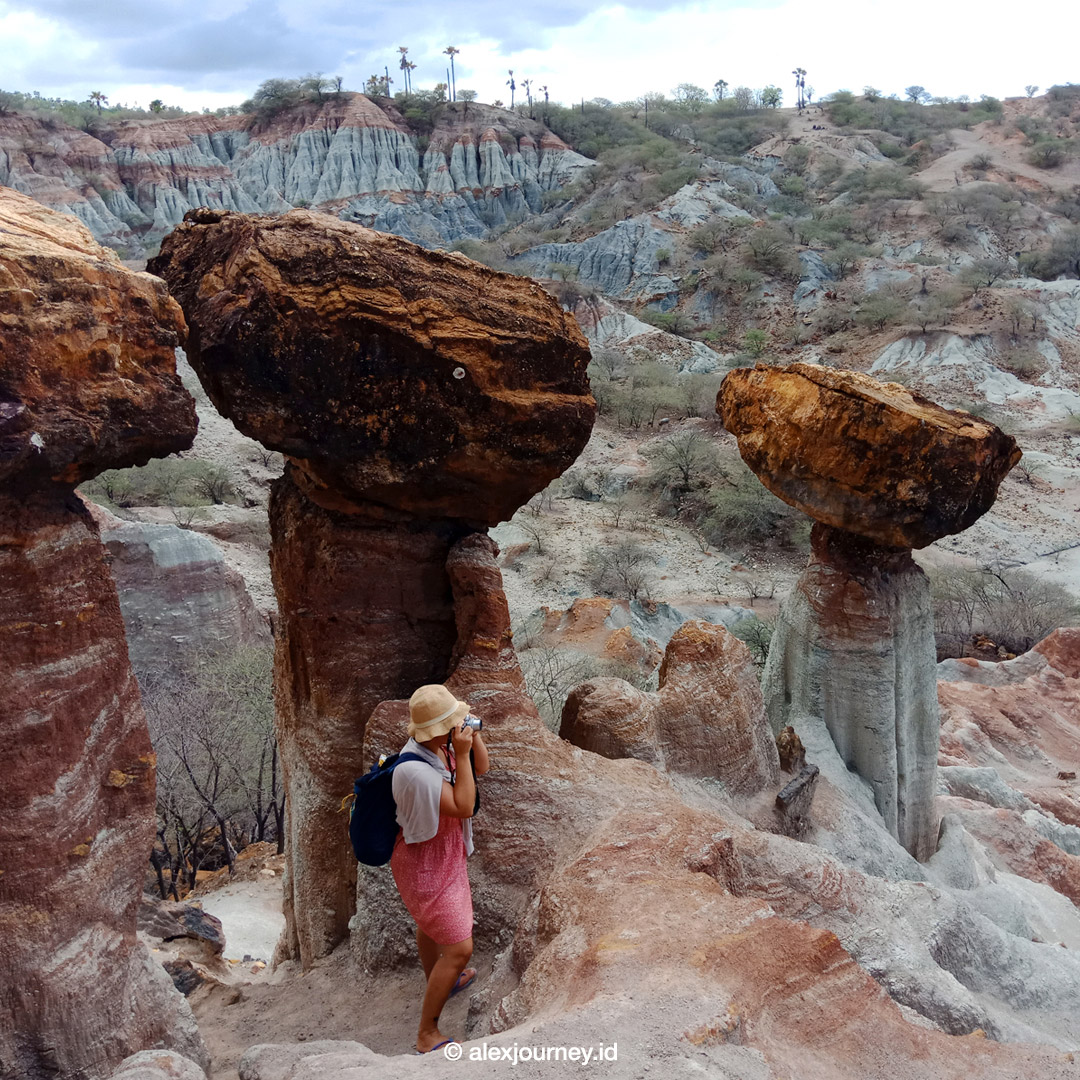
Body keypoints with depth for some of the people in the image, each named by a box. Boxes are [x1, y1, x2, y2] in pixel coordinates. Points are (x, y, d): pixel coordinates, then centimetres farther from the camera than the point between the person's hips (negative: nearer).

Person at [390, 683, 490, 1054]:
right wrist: (461, 754, -33)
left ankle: (439, 983, 59)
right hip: (426, 866, -9)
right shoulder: (416, 770, -37)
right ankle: (427, 1035, 10)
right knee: (459, 949, -4)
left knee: (430, 922, 32)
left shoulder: (441, 744, -12)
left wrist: (472, 734, -18)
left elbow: (481, 768, -2)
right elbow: (463, 808, -30)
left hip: (443, 853, 9)